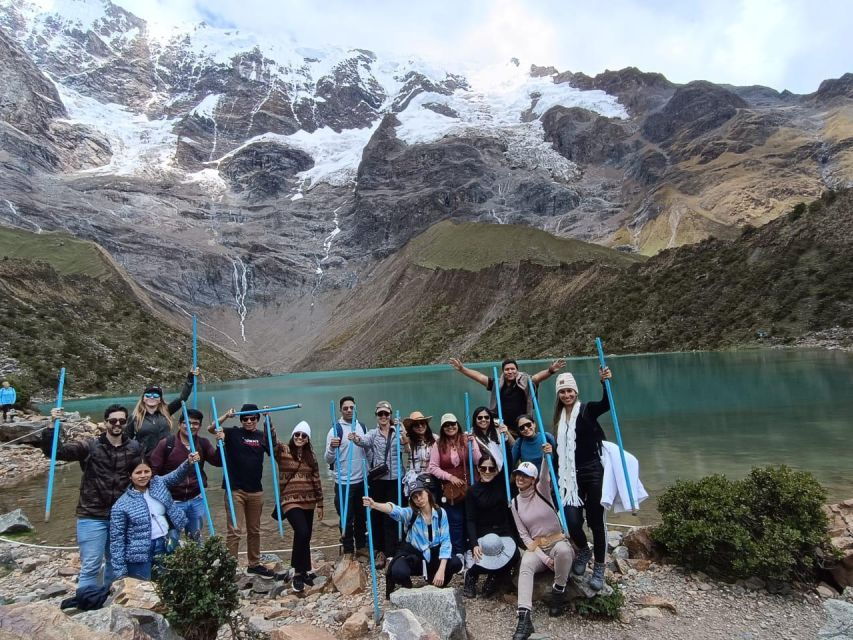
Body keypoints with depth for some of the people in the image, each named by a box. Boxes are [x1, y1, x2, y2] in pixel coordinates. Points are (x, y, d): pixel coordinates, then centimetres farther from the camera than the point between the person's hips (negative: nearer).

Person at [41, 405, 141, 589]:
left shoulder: (134, 448, -2)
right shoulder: (89, 446, -7)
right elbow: (55, 451, -13)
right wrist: (52, 426, -28)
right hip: (92, 516, -3)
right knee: (90, 566, -2)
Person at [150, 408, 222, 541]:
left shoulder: (203, 443, 0)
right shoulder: (166, 443, -10)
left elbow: (218, 462, -5)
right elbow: (153, 470, -8)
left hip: (197, 500, 3)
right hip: (172, 501, -3)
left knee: (196, 538, 17)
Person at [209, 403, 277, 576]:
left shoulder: (262, 435, 5)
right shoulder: (233, 433, -3)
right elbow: (211, 428, -13)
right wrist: (226, 416, -27)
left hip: (256, 491, 4)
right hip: (235, 490, -3)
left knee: (254, 530, 15)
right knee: (234, 531, -3)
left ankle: (254, 564, 29)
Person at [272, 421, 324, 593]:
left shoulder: (311, 456, 10)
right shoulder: (283, 450, -1)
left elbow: (316, 481, 11)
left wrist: (320, 504, 11)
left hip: (308, 502, 5)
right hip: (291, 501, -5)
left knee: (305, 537, 11)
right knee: (302, 533, -20)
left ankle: (303, 571, 28)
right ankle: (299, 573, -5)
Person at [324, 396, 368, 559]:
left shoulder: (362, 427, 4)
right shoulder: (336, 429, -12)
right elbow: (328, 460, -15)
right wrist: (332, 448, -34)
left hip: (361, 480, 5)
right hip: (343, 482, -5)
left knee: (361, 516, 17)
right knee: (346, 518, 6)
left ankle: (361, 546, 33)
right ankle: (348, 550, 21)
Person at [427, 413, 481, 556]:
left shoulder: (467, 440, 0)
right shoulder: (438, 445, 1)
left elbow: (478, 462, -7)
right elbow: (433, 468, -1)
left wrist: (473, 444, -18)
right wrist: (450, 477, -9)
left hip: (468, 488, 0)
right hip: (449, 490, 0)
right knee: (456, 523, 3)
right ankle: (459, 553, 17)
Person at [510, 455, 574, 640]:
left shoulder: (541, 491, -4)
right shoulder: (515, 503, 4)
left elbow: (544, 476, -28)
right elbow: (523, 535, 1)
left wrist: (546, 456, -50)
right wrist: (543, 558, -12)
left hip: (557, 542, -2)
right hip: (535, 547, 2)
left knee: (563, 550, -38)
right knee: (525, 566, -32)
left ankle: (558, 591, -11)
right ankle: (524, 618, -41)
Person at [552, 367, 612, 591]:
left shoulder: (587, 410, -5)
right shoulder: (559, 418, 10)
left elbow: (607, 403, -28)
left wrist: (605, 383, -43)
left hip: (593, 472, -4)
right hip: (571, 476, 4)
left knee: (595, 520, 3)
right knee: (572, 521, -2)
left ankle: (599, 569, 20)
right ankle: (584, 550, 30)